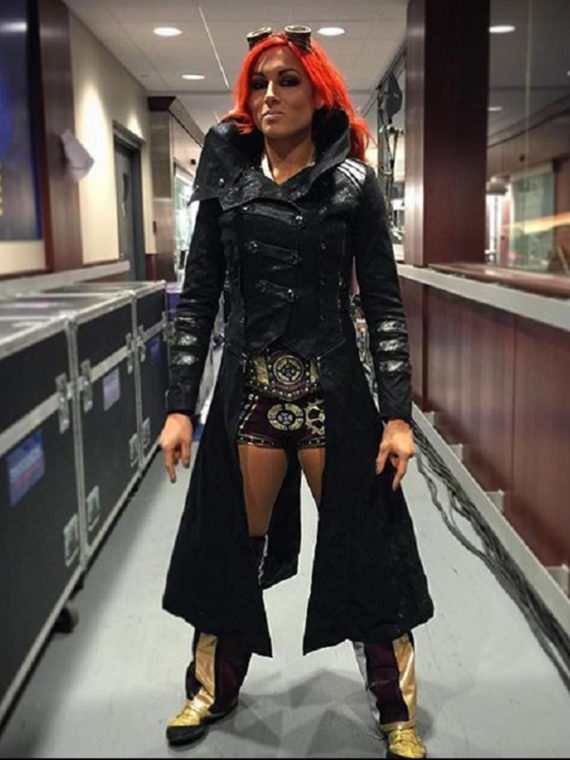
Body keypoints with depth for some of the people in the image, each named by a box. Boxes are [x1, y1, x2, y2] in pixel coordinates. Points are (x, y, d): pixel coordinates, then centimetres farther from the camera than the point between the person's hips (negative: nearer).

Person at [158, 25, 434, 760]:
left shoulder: (353, 185, 0)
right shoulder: (227, 180, 5)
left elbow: (383, 304, -2)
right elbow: (198, 297, 4)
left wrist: (398, 414, -9)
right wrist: (179, 405, -2)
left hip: (333, 389, -2)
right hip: (247, 390, 2)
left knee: (363, 549, 5)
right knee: (231, 545, 12)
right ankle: (214, 687, 36)